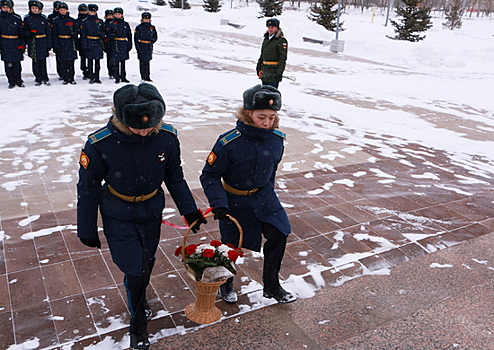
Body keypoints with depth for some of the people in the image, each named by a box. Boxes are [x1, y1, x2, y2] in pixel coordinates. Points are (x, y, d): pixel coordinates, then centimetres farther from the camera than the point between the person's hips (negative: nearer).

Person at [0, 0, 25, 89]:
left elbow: (21, 32, 7)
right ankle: (11, 82, 9)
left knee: (17, 63, 2)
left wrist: (22, 44, 2)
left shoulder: (17, 18, 4)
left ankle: (19, 81, 16)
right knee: (8, 64, -1)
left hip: (16, 44, 0)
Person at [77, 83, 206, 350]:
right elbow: (88, 188, -12)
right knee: (135, 270, -4)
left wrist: (188, 209, 1)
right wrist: (86, 230, -4)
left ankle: (138, 301, 51)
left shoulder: (167, 137, -19)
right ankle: (138, 326, 23)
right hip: (118, 216, -3)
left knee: (146, 264, 18)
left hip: (151, 211, 3)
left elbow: (175, 177, 0)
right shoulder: (100, 144, -26)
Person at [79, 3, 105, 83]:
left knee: (97, 61, 4)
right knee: (90, 61, -2)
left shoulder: (100, 21, 11)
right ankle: (91, 78, 4)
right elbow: (83, 35, 0)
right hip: (89, 43, -2)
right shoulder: (84, 22, 3)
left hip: (98, 44, 2)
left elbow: (104, 31, 18)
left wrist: (102, 34, -8)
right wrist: (84, 46, -8)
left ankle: (97, 78, 10)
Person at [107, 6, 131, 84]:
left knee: (123, 62, 6)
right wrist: (112, 34, -19)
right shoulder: (111, 24, 5)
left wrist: (129, 45, 8)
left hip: (124, 44, 2)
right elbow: (109, 35, 4)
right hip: (115, 44, -2)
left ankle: (123, 77, 12)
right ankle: (117, 78, 0)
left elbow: (129, 35, 14)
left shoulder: (125, 24, 11)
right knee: (116, 62, -4)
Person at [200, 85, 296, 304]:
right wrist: (218, 203, -28)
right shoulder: (229, 143, -26)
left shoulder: (277, 139, -10)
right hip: (235, 202, -4)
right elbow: (210, 175, -18)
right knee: (231, 245, 10)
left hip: (264, 198, 4)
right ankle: (225, 283, 41)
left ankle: (271, 286, 23)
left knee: (278, 236, 0)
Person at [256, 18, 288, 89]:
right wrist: (259, 68, 19)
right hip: (264, 71, 8)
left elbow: (283, 58, -13)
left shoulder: (281, 41, -9)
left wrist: (279, 73, -18)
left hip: (274, 72, -8)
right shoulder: (266, 39, 15)